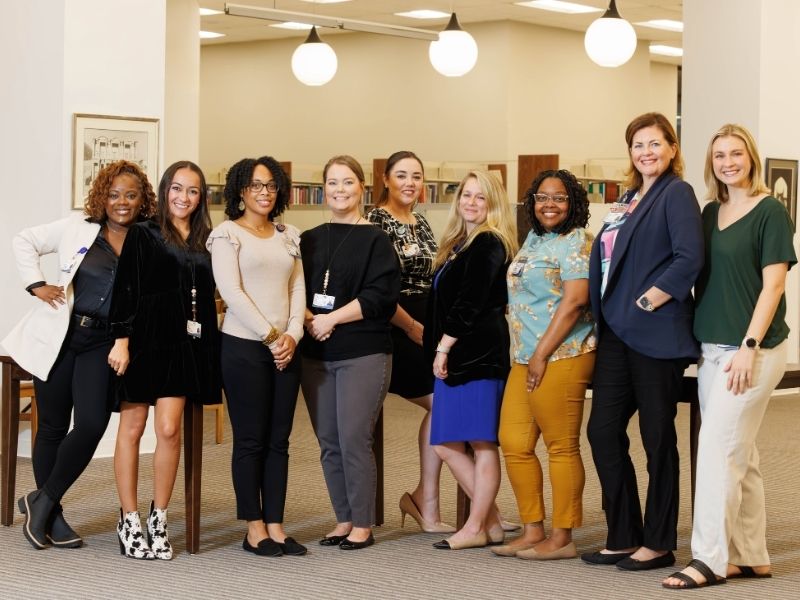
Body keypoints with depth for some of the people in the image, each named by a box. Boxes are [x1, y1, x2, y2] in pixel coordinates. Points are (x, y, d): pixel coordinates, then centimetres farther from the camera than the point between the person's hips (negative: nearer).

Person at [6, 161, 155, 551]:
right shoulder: (78, 228, 3)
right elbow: (25, 241, 12)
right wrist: (36, 284, 0)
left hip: (104, 344, 1)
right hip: (59, 336, -1)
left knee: (92, 425, -14)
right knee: (53, 427, 5)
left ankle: (43, 502, 5)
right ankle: (51, 516, 18)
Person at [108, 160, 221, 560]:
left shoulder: (204, 242, 13)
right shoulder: (143, 235, 1)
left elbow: (207, 298, 16)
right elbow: (125, 289, -4)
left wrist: (211, 351, 9)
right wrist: (121, 340, -13)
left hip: (184, 344, 3)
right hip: (145, 339, -3)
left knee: (169, 429, -5)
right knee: (132, 428, 2)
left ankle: (158, 518, 8)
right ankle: (129, 520, 10)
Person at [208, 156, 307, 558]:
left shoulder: (289, 237, 15)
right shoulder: (226, 234, -1)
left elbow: (298, 289, 11)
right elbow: (231, 292, -10)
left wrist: (293, 334, -6)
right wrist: (270, 337, -11)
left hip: (285, 348, 5)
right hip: (244, 347, -5)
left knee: (279, 441, 6)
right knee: (251, 440, -1)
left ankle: (275, 526, 10)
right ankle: (255, 529, 5)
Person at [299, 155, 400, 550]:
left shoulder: (375, 240, 0)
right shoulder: (309, 240, 14)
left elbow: (381, 295, -9)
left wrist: (332, 319, -13)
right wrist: (308, 319, -10)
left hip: (363, 353, -5)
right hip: (315, 354, 5)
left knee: (354, 441, -7)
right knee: (329, 443, 7)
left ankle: (363, 526, 3)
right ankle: (344, 520, 18)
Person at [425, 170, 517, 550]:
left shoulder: (489, 244, -8)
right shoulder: (458, 244, 20)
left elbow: (471, 303, -14)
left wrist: (444, 345, -12)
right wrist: (439, 347, 12)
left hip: (480, 352, -10)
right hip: (454, 355, 10)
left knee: (482, 442, -3)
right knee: (446, 443, 8)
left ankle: (477, 527, 4)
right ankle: (491, 521, 15)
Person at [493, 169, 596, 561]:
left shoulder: (575, 242, -8)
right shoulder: (534, 239, 19)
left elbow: (575, 300, -17)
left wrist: (542, 355, -17)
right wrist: (525, 355, 18)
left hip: (560, 358, -9)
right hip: (524, 361, 9)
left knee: (562, 447, -3)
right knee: (514, 444, 8)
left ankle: (562, 538, 4)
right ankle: (532, 531, 17)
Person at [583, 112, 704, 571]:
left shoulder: (676, 193, -6)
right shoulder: (630, 198, 18)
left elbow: (689, 258, -19)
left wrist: (648, 301, -17)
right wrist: (606, 316, 10)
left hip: (656, 335, -8)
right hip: (617, 334, 8)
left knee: (658, 438, 1)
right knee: (603, 431, 6)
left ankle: (659, 544, 10)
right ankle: (624, 538, 15)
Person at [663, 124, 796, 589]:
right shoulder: (711, 213, 13)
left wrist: (749, 347, -18)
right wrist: (699, 344, 9)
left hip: (753, 349, -7)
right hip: (713, 349, 7)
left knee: (718, 447, -10)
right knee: (740, 455, 10)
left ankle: (711, 559, -6)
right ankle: (750, 557, 16)